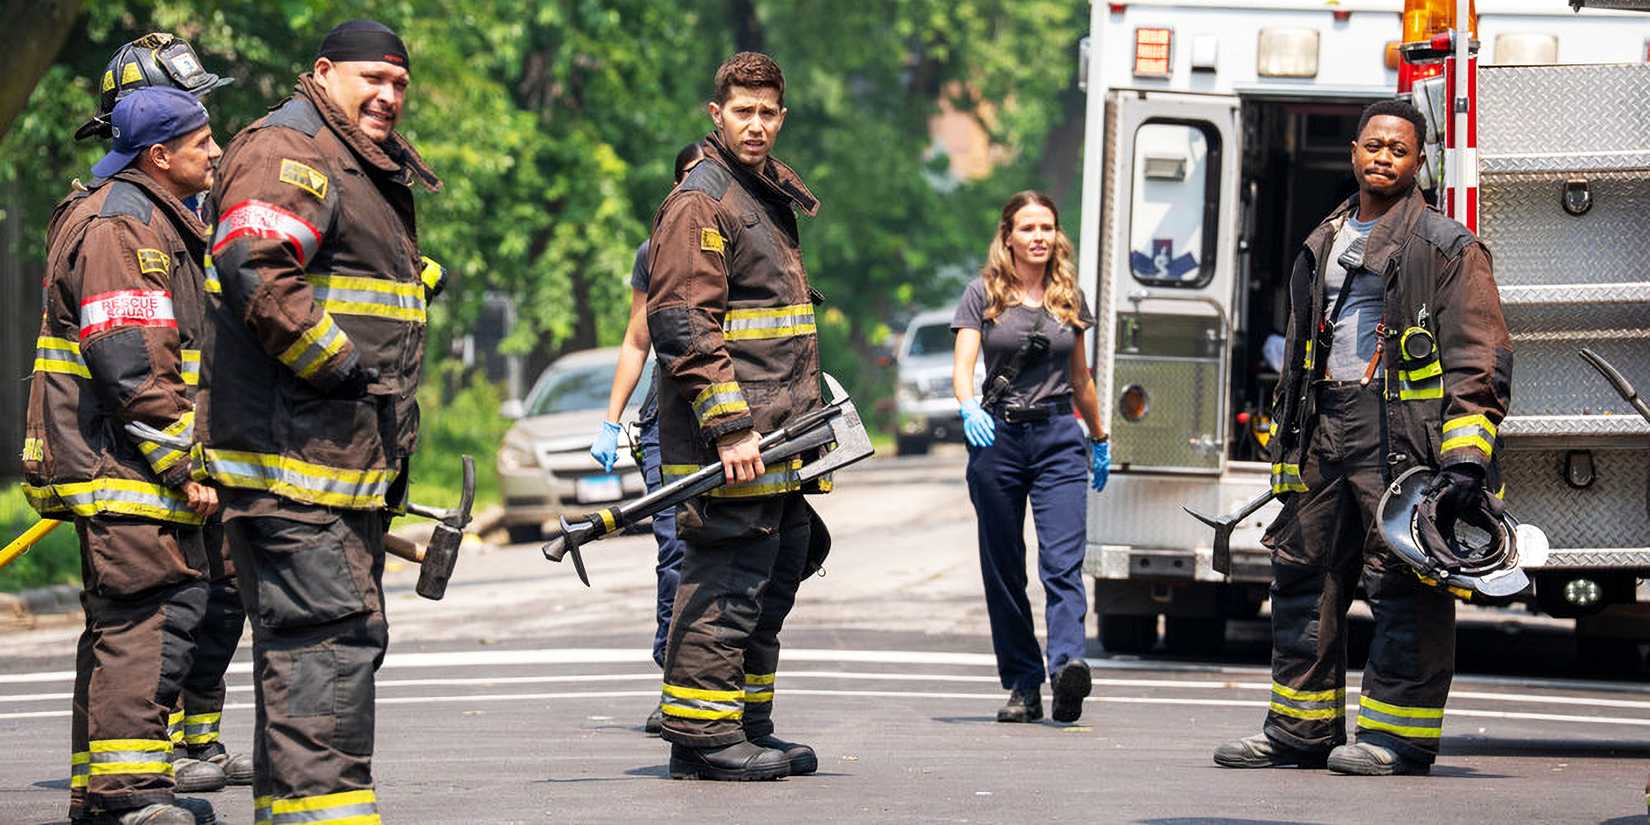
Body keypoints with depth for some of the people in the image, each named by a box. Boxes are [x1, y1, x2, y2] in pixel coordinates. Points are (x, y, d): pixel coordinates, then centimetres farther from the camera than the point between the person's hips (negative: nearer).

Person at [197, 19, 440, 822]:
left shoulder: (374, 174, 25)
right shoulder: (287, 153, -10)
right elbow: (256, 273, -25)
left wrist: (392, 438, 26)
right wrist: (338, 365, -20)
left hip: (351, 459, 11)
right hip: (291, 454, -11)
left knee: (347, 628, 15)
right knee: (328, 628, -16)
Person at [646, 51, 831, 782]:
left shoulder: (773, 197, 20)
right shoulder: (700, 202, -10)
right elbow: (684, 326, -18)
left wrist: (810, 408, 25)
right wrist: (730, 427, -23)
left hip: (777, 441, 10)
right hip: (728, 440, -10)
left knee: (774, 580, 13)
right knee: (726, 583, -10)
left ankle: (749, 727, 20)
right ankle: (702, 737, -8)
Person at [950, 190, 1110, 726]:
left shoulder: (1069, 298, 11)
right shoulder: (983, 295, 3)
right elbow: (962, 365, -8)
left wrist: (1100, 439, 28)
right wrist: (969, 408, -28)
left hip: (1058, 439, 0)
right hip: (998, 438, 0)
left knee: (1063, 561, -16)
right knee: (1004, 571, 3)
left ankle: (1067, 664, -32)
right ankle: (1022, 686, 10)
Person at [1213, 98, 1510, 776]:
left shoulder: (1446, 247, 0)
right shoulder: (1322, 248, 20)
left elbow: (1479, 357, -7)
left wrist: (1466, 459, -17)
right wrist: (1285, 454, 19)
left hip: (1402, 431, -7)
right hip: (1322, 428, 7)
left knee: (1404, 584, -7)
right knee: (1304, 574, 7)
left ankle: (1399, 737, -3)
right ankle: (1300, 728, 14)